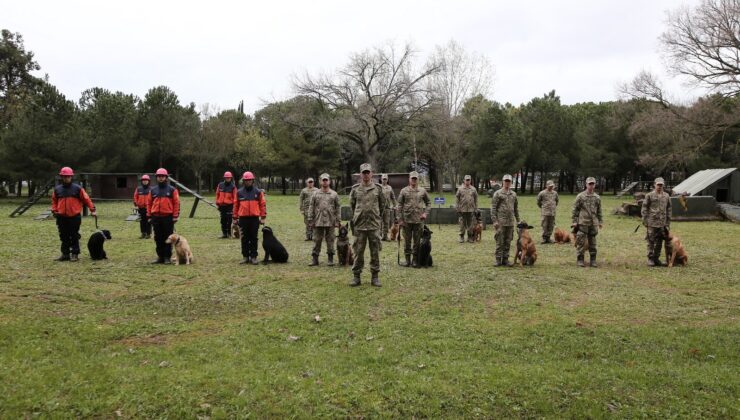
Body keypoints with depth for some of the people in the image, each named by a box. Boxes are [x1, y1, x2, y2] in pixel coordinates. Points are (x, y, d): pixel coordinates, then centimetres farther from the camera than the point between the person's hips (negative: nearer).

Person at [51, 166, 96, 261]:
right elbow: (54, 200, 19)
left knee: (74, 237, 2)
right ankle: (65, 254, 17)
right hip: (61, 217, 4)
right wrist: (54, 210, 5)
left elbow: (86, 199, 0)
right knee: (64, 237, 9)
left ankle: (75, 254, 9)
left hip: (74, 217, -3)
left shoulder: (77, 188, -2)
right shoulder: (57, 189, 7)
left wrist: (92, 210, -3)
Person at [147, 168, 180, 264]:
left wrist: (175, 216, -8)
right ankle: (160, 256, 16)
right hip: (156, 217, 4)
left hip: (168, 217, -4)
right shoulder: (153, 190, 11)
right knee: (158, 238, 8)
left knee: (168, 238, 1)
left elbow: (176, 203, -2)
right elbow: (149, 203, 13)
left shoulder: (172, 190, 1)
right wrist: (149, 216, 7)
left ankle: (167, 257, 7)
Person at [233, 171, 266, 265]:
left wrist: (263, 217, -2)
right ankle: (245, 257, 12)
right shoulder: (239, 192, 7)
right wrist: (235, 218, 7)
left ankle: (253, 257, 8)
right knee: (244, 238, 5)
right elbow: (236, 205, 10)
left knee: (253, 238, 2)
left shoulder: (258, 192, 4)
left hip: (254, 218, -1)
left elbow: (263, 204, 4)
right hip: (243, 218, 1)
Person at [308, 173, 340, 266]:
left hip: (330, 222, 0)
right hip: (318, 222, 0)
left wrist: (337, 221, -1)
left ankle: (331, 259, 14)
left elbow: (337, 208, 5)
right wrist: (310, 220, 0)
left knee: (330, 241, 5)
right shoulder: (315, 194, 5)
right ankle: (314, 259, 10)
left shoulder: (334, 194, 5)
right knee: (316, 241, 4)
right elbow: (311, 208, 5)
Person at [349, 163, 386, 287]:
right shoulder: (355, 189, 3)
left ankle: (375, 276, 12)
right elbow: (351, 204, 15)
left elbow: (382, 204, 14)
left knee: (375, 252, 4)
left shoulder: (378, 188, 2)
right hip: (359, 225, 0)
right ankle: (356, 276, 12)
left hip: (374, 225, 0)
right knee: (358, 252, 4)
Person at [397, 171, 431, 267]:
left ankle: (415, 260, 13)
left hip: (419, 220, 1)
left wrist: (425, 213, 0)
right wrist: (400, 219, -5)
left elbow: (428, 202, 15)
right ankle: (407, 259, 15)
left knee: (417, 241, 4)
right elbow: (399, 206, 0)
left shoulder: (422, 191, 5)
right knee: (407, 240, 5)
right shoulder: (404, 191, 1)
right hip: (406, 220, -1)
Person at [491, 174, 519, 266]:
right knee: (499, 242, -3)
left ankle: (505, 259, 14)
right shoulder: (497, 194, -3)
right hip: (501, 222, -5)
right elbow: (493, 208, -6)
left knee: (508, 242, 7)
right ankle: (498, 260, 3)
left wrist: (518, 220, 14)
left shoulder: (513, 194, 12)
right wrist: (494, 221, -13)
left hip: (511, 222, 5)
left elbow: (516, 208, 18)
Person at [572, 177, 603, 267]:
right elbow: (575, 210, -2)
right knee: (581, 242, -2)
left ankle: (593, 260, 15)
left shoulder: (597, 198, 10)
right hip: (583, 223, -3)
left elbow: (599, 211, 16)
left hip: (594, 223, 3)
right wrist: (574, 221, -6)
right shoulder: (580, 196, -2)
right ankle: (580, 259, 7)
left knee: (592, 243, 8)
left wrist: (600, 221, 10)